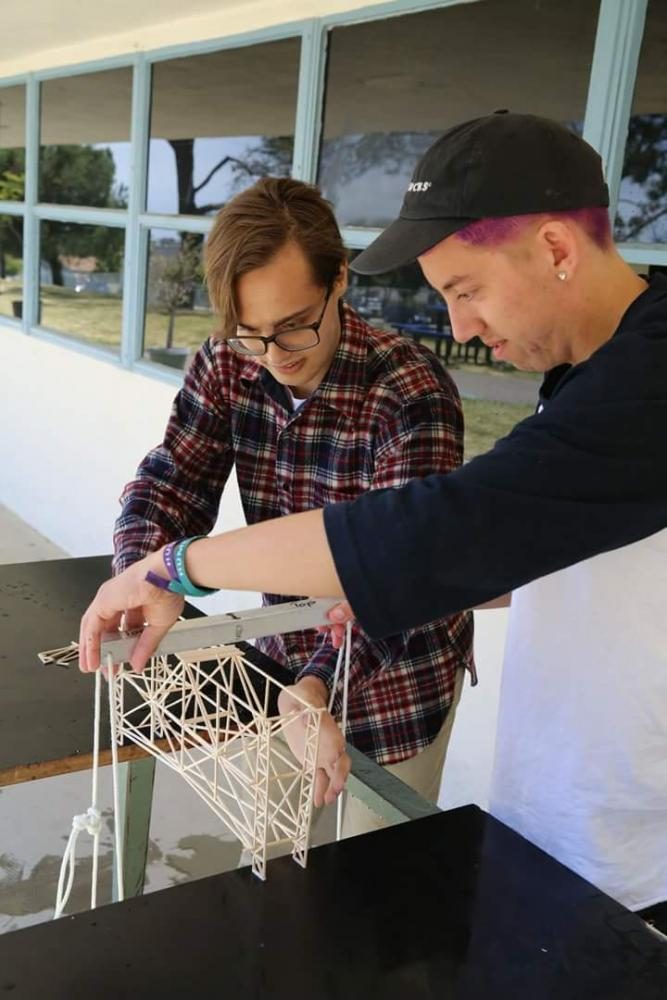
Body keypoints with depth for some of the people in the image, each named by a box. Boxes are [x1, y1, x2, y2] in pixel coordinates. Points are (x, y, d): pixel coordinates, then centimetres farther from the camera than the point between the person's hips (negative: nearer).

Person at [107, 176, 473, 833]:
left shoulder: (411, 394, -28)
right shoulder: (225, 367, -10)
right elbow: (170, 483, -10)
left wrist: (319, 687, -50)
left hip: (395, 679, -5)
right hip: (286, 655, 5)